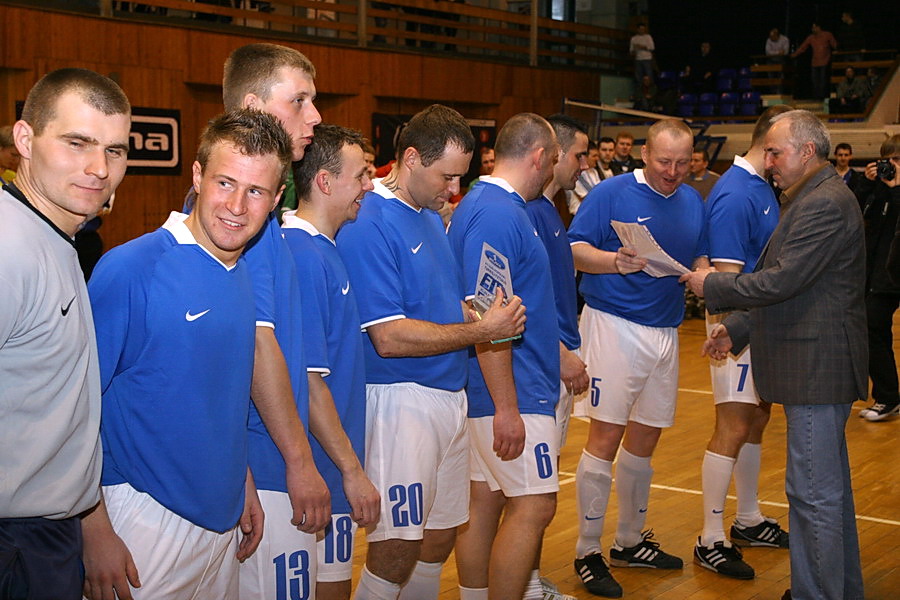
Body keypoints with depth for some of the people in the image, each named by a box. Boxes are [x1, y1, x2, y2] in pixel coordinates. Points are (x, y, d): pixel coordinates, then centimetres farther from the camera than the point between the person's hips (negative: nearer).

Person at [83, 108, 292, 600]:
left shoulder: (251, 275, 4)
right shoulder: (129, 269, -16)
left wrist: (244, 484, 14)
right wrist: (96, 531, -17)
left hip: (224, 518, 7)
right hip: (145, 519, -6)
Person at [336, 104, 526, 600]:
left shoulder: (430, 217, 12)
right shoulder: (368, 226, -16)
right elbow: (390, 338, -21)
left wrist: (486, 311, 3)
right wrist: (481, 330, -16)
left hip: (449, 394, 9)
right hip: (400, 402, -9)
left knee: (440, 537, 16)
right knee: (396, 549, -5)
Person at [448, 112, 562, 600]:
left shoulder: (478, 204, 14)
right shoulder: (500, 214, -17)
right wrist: (507, 408, -22)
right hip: (512, 393, -10)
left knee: (485, 501, 14)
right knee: (533, 505, -5)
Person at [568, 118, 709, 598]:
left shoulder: (692, 201, 12)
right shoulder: (612, 193, -8)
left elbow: (699, 259, 17)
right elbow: (574, 249, -12)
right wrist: (614, 261, -30)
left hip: (666, 331, 7)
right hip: (614, 325, -7)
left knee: (645, 437, 14)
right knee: (606, 436, -7)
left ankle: (630, 541, 28)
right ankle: (587, 553, 3)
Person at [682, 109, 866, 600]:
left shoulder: (824, 203, -18)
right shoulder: (816, 198, 16)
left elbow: (782, 281, -23)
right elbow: (791, 288, 20)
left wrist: (712, 285, -10)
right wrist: (738, 329, 15)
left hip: (817, 367, -11)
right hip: (816, 363, 11)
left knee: (812, 490, -5)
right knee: (830, 484, 19)